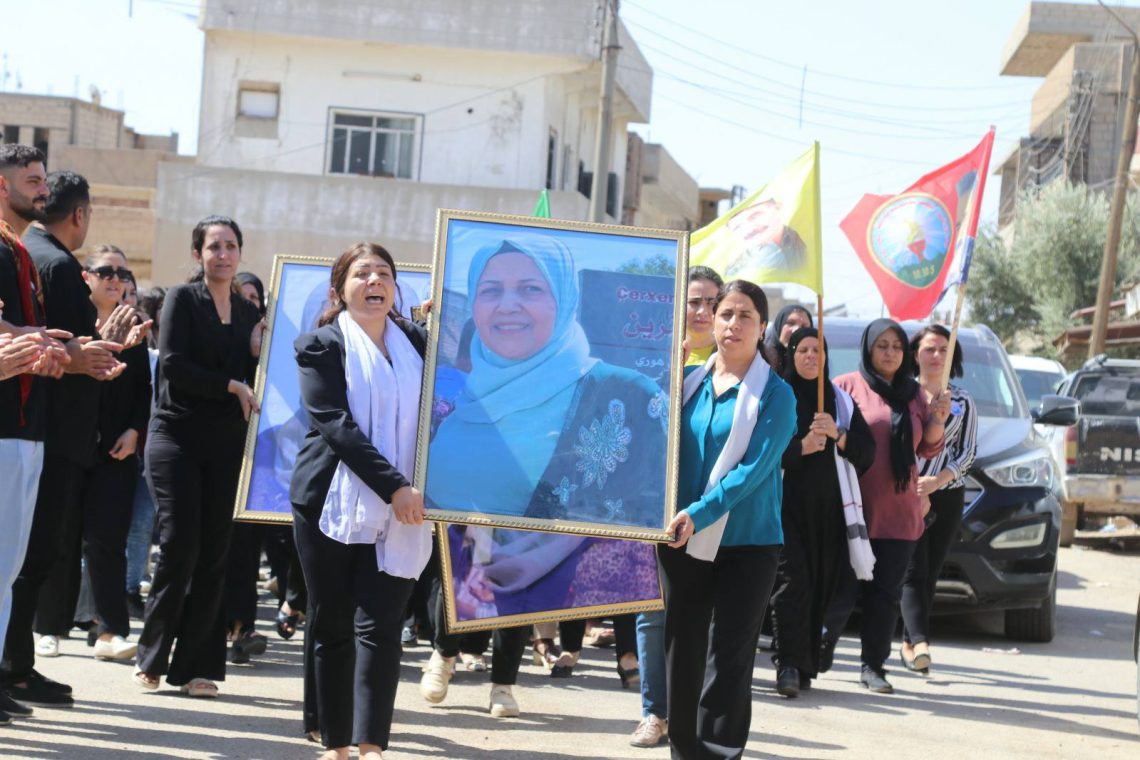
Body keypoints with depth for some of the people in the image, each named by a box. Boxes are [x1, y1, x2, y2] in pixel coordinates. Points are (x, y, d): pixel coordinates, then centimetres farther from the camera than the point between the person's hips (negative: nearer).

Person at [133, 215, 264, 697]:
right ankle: (151, 658, 4)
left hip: (226, 444, 4)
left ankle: (196, 666, 5)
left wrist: (258, 354, -5)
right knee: (180, 548, -10)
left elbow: (253, 380, 14)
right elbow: (173, 364, -12)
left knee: (214, 554, 1)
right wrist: (232, 386, -13)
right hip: (178, 436, -4)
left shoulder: (249, 313, 14)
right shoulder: (183, 299, 0)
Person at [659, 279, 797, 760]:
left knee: (729, 659, -5)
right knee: (681, 653, 9)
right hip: (682, 539, 4)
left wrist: (699, 514, -26)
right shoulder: (688, 381, 7)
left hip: (746, 543, -4)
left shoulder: (775, 394, -6)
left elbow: (755, 469, -16)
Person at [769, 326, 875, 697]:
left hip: (827, 508, 4)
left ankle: (805, 666, 9)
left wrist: (837, 434, -9)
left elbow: (867, 451, 8)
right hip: (786, 504, -4)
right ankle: (789, 665, -18)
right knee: (793, 580, -16)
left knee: (820, 585, 1)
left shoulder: (841, 401, 15)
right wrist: (802, 447, -17)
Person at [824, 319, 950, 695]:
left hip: (899, 511, 4)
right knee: (843, 587, -5)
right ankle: (820, 653, 12)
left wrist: (937, 418, -2)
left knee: (886, 592, 4)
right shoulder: (847, 386, 2)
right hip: (853, 507, -4)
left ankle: (873, 666, 10)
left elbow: (929, 447, 15)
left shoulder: (913, 395, 15)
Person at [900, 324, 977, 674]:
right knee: (913, 570, -14)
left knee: (929, 574, 3)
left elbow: (968, 451, 5)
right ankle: (920, 642, -28)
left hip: (947, 496, 3)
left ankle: (909, 643, 10)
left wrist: (936, 481, -11)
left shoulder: (963, 401, 11)